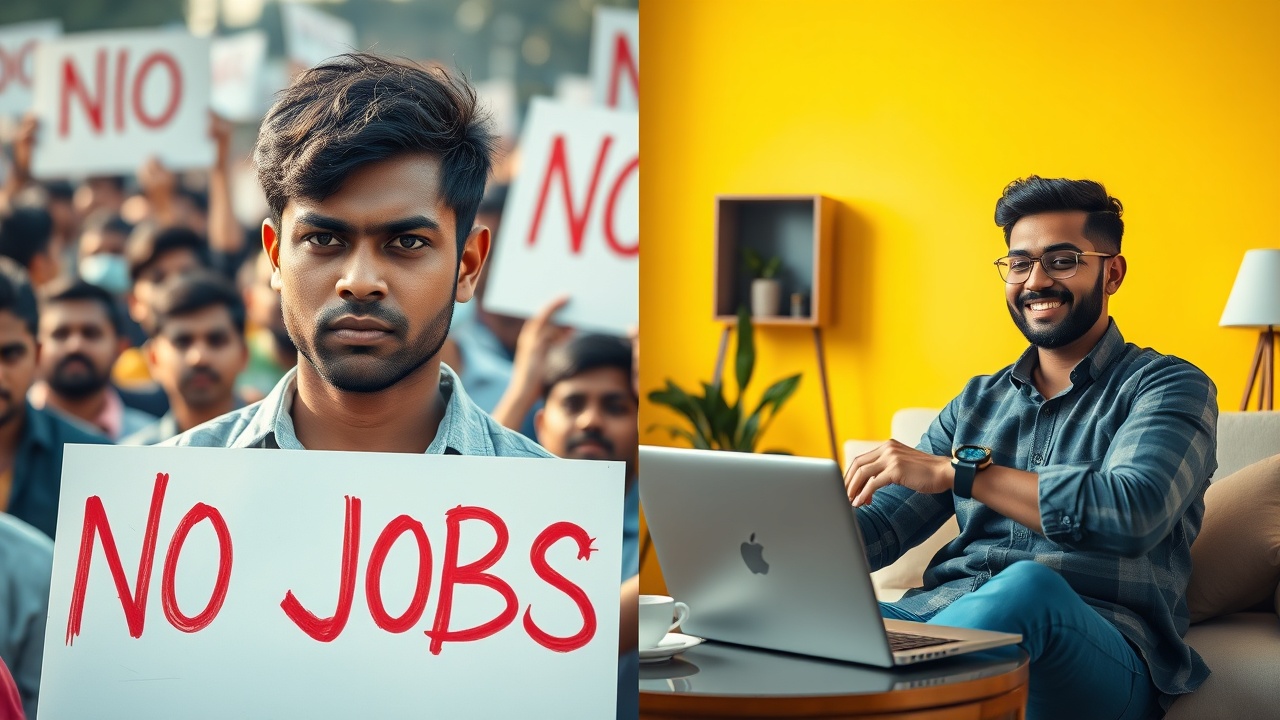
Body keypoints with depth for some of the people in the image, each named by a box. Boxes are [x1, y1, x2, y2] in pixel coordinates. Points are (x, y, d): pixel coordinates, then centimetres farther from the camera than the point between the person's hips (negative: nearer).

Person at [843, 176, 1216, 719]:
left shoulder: (1170, 388, 5)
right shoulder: (977, 403, 23)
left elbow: (1131, 512, -16)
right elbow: (881, 523, 16)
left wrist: (955, 470, -16)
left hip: (1098, 648, -3)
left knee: (1029, 585, -40)